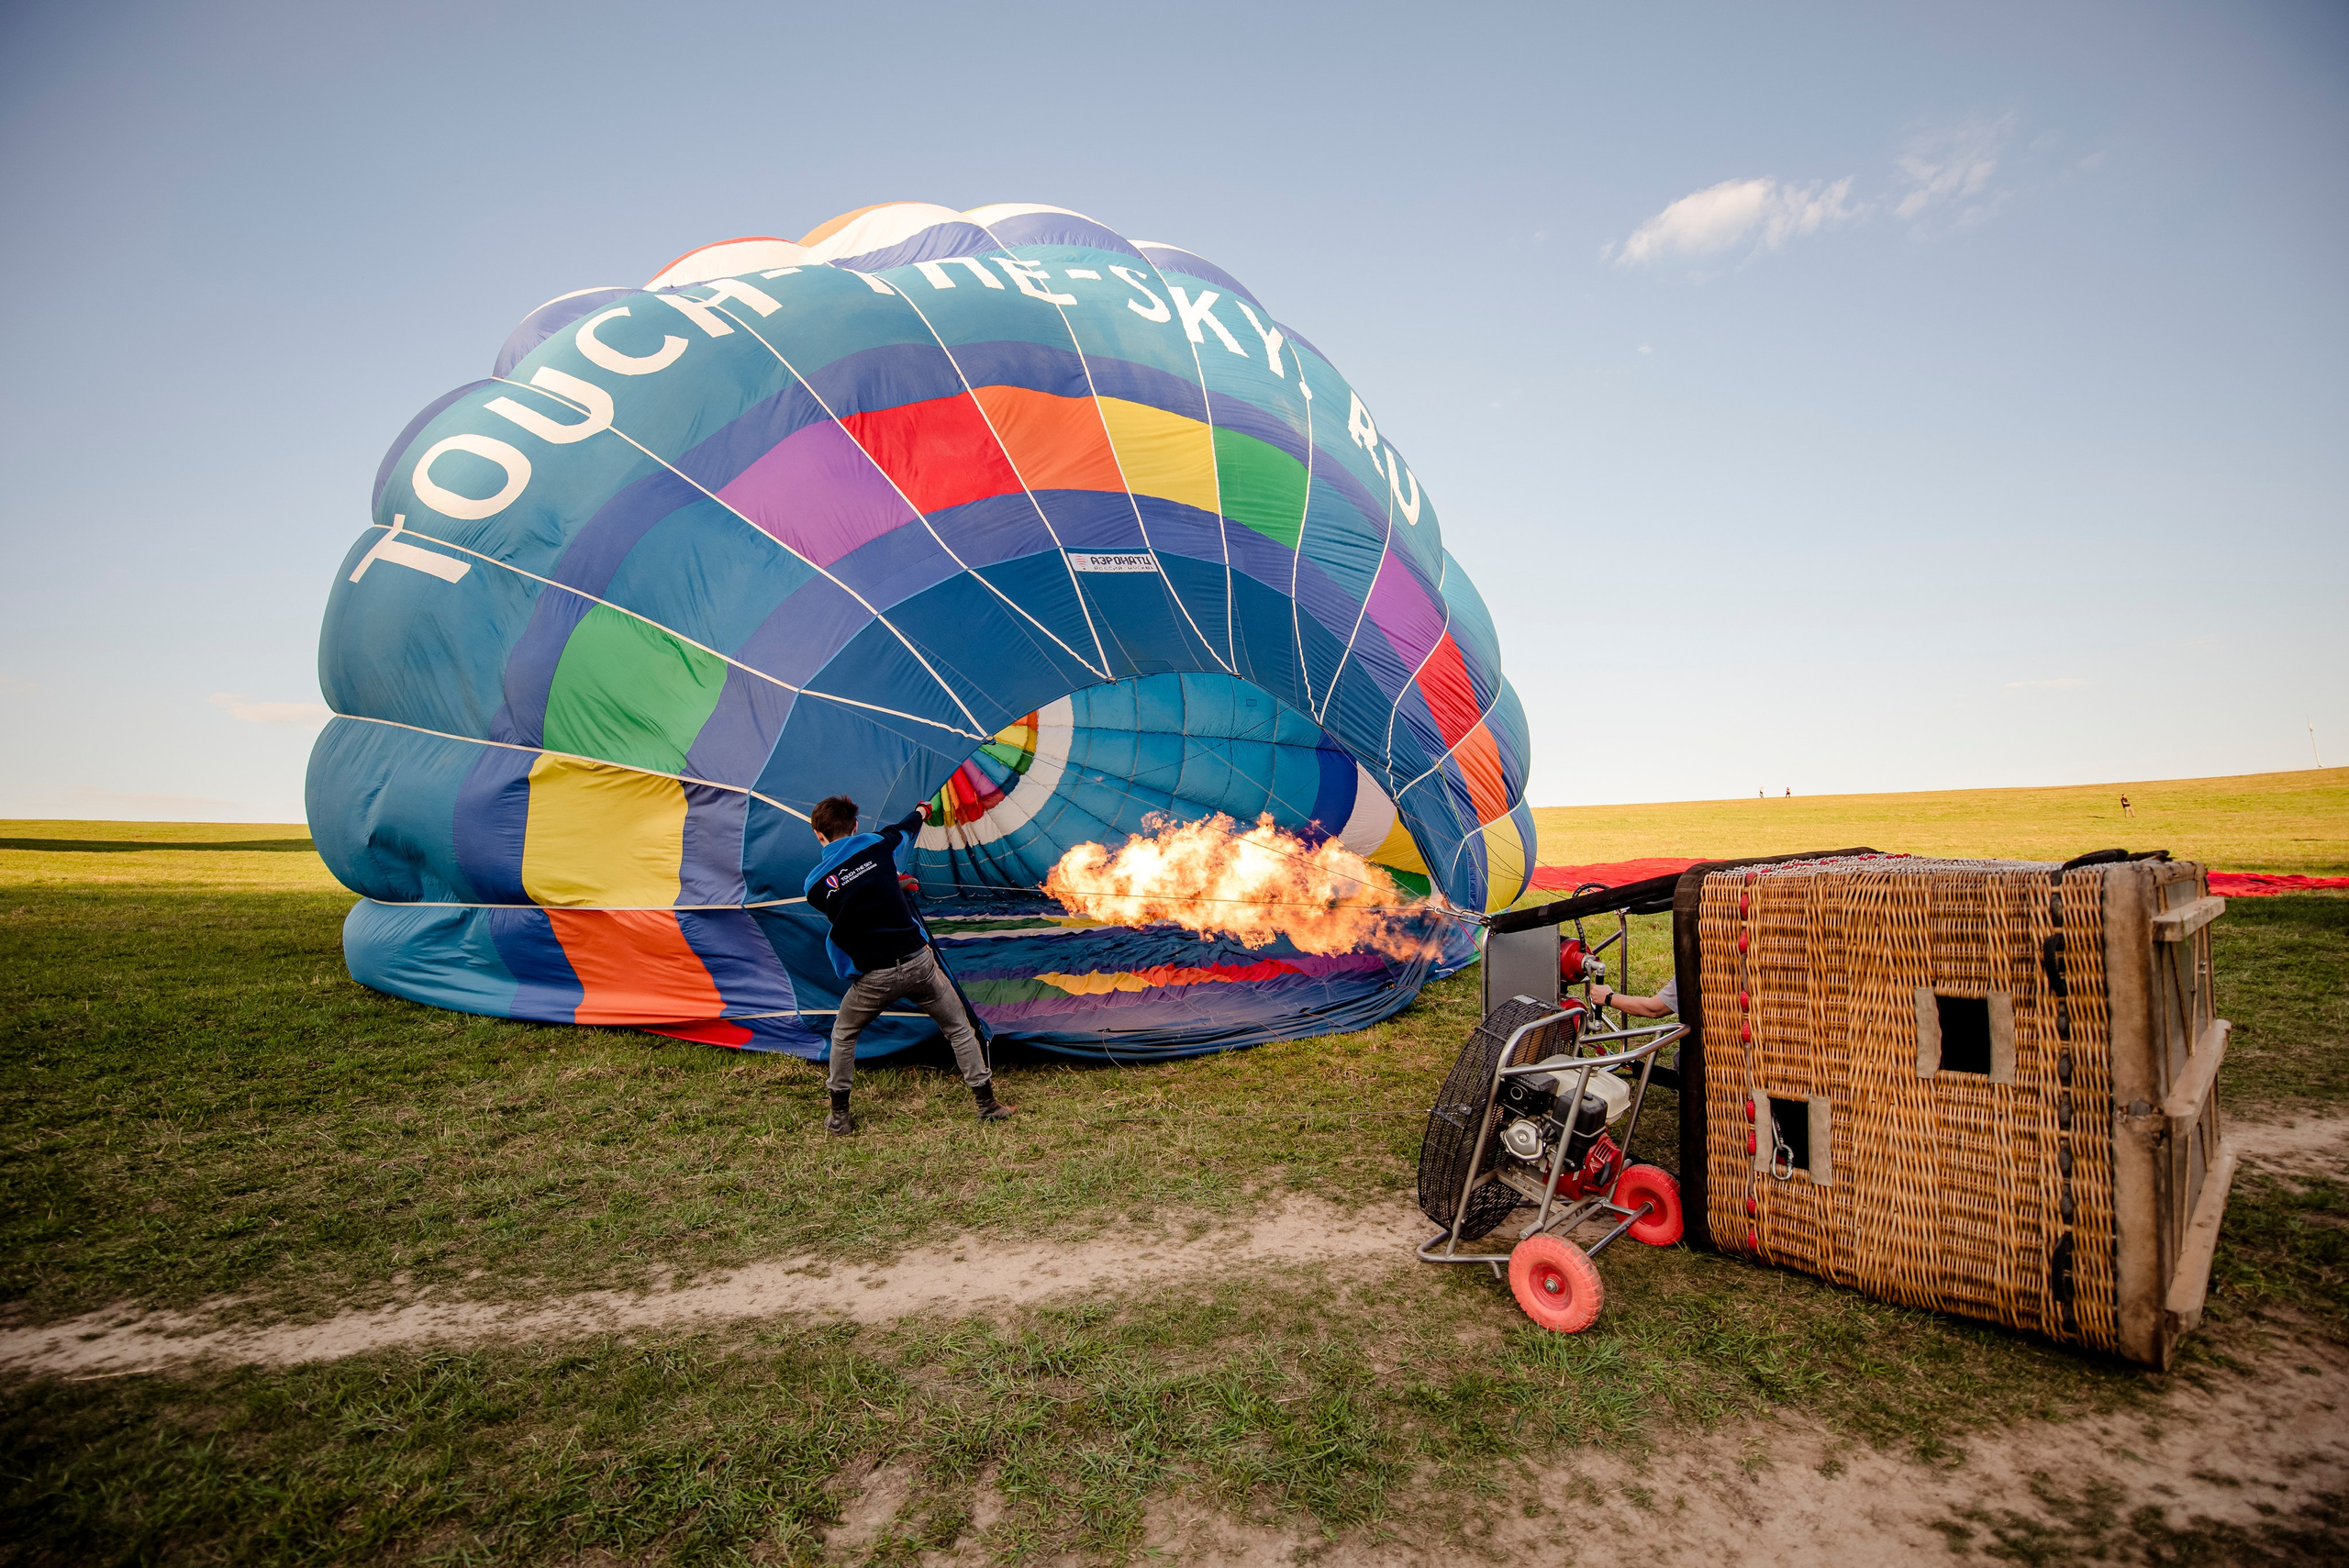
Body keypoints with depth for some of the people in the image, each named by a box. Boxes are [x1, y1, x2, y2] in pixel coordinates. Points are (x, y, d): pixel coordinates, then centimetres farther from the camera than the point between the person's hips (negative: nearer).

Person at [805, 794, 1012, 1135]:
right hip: (918, 962, 0)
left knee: (843, 1035, 28)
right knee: (959, 1029, 18)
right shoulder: (875, 845, -3)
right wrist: (921, 811, 44)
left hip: (874, 977, 0)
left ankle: (838, 1117, 32)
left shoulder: (815, 886, -3)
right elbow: (901, 830, 20)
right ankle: (988, 1104, 22)